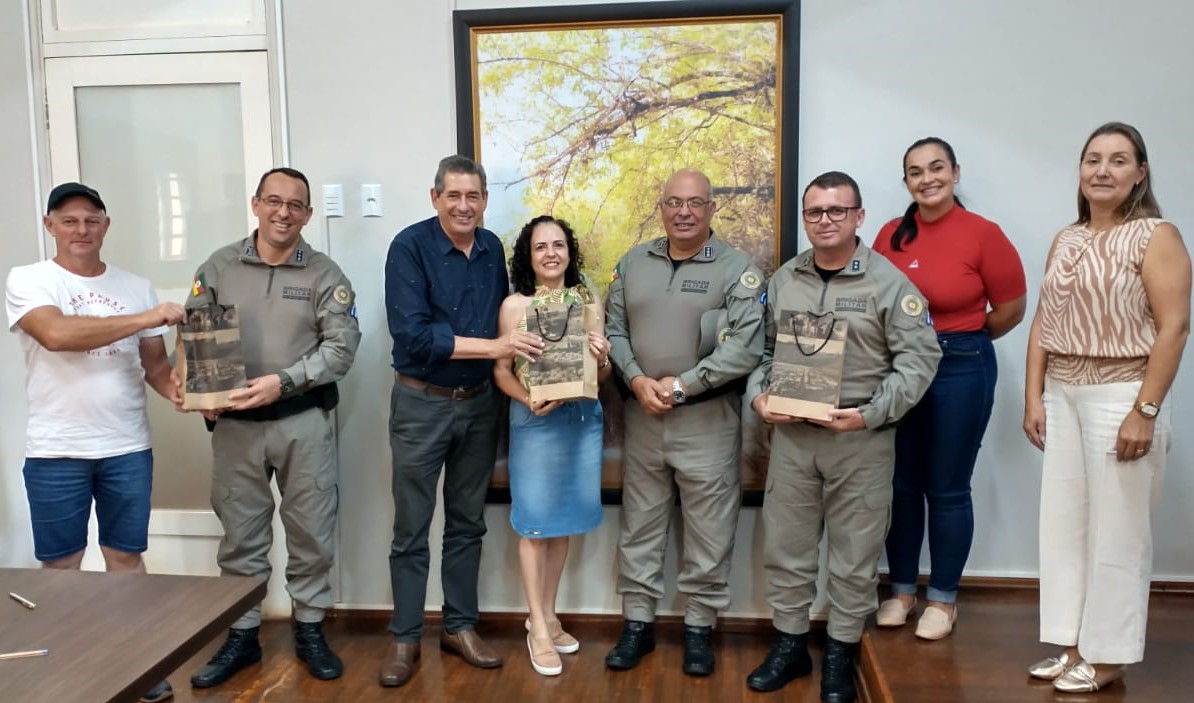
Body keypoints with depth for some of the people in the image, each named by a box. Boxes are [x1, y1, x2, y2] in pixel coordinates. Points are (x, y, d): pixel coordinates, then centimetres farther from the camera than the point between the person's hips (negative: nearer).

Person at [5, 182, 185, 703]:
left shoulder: (136, 287, 7)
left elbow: (154, 362, 8)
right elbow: (57, 334, -23)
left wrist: (175, 389, -13)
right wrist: (145, 318, -22)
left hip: (128, 447, 3)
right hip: (56, 451, -2)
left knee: (126, 557, 11)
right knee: (60, 565, 9)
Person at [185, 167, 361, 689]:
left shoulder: (324, 274, -1)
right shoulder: (219, 267, 5)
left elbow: (341, 347, -8)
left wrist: (283, 381, -18)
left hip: (304, 421, -1)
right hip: (235, 423, 2)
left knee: (310, 530, 7)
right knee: (240, 532, 10)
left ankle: (310, 631, 24)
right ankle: (242, 636, 25)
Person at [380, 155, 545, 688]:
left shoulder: (492, 249, 4)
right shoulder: (410, 246, -13)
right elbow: (411, 334, -22)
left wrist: (520, 345, -5)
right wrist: (492, 346, -24)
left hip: (479, 403, 5)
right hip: (421, 403, -5)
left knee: (467, 523, 14)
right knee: (412, 528, 6)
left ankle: (460, 626, 28)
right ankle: (404, 638, 21)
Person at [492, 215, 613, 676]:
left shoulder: (589, 301, 6)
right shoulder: (515, 304, -3)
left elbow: (602, 376, 9)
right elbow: (501, 371, -4)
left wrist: (603, 358, -13)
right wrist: (530, 401, -20)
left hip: (584, 417, 4)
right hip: (535, 421, -4)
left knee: (565, 519, 14)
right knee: (534, 522, 4)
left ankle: (549, 615, 31)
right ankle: (537, 628, 18)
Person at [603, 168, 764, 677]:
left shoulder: (736, 268, -6)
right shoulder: (633, 262, 8)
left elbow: (745, 348, -15)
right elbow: (613, 329, 7)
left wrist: (681, 385, -16)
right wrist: (637, 380, -10)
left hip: (707, 417, -3)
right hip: (642, 415, 4)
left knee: (708, 531, 7)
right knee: (639, 524, 12)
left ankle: (699, 626, 24)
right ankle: (638, 622, 27)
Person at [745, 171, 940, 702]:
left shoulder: (889, 282, -6)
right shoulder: (782, 280, 8)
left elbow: (920, 359, -8)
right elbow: (761, 348, 15)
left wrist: (870, 414, -17)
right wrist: (759, 396, -3)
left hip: (862, 439, -3)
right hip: (791, 434, 4)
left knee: (855, 552, 8)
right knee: (785, 544, 11)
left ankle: (841, 653, 25)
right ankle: (789, 643, 28)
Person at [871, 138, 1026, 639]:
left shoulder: (983, 234, -9)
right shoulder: (891, 235, 1)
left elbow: (1012, 307, -1)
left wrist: (959, 342, 8)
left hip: (961, 370, -3)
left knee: (947, 489, 6)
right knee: (901, 484, 11)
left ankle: (943, 598, 23)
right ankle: (902, 590, 27)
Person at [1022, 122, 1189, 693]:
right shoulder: (1065, 241, 12)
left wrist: (1145, 411, -18)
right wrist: (1034, 397, 6)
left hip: (1121, 397, -6)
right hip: (1062, 397, 6)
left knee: (1115, 531, 3)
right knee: (1062, 524, 10)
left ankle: (1107, 655, 17)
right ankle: (1070, 644, 23)